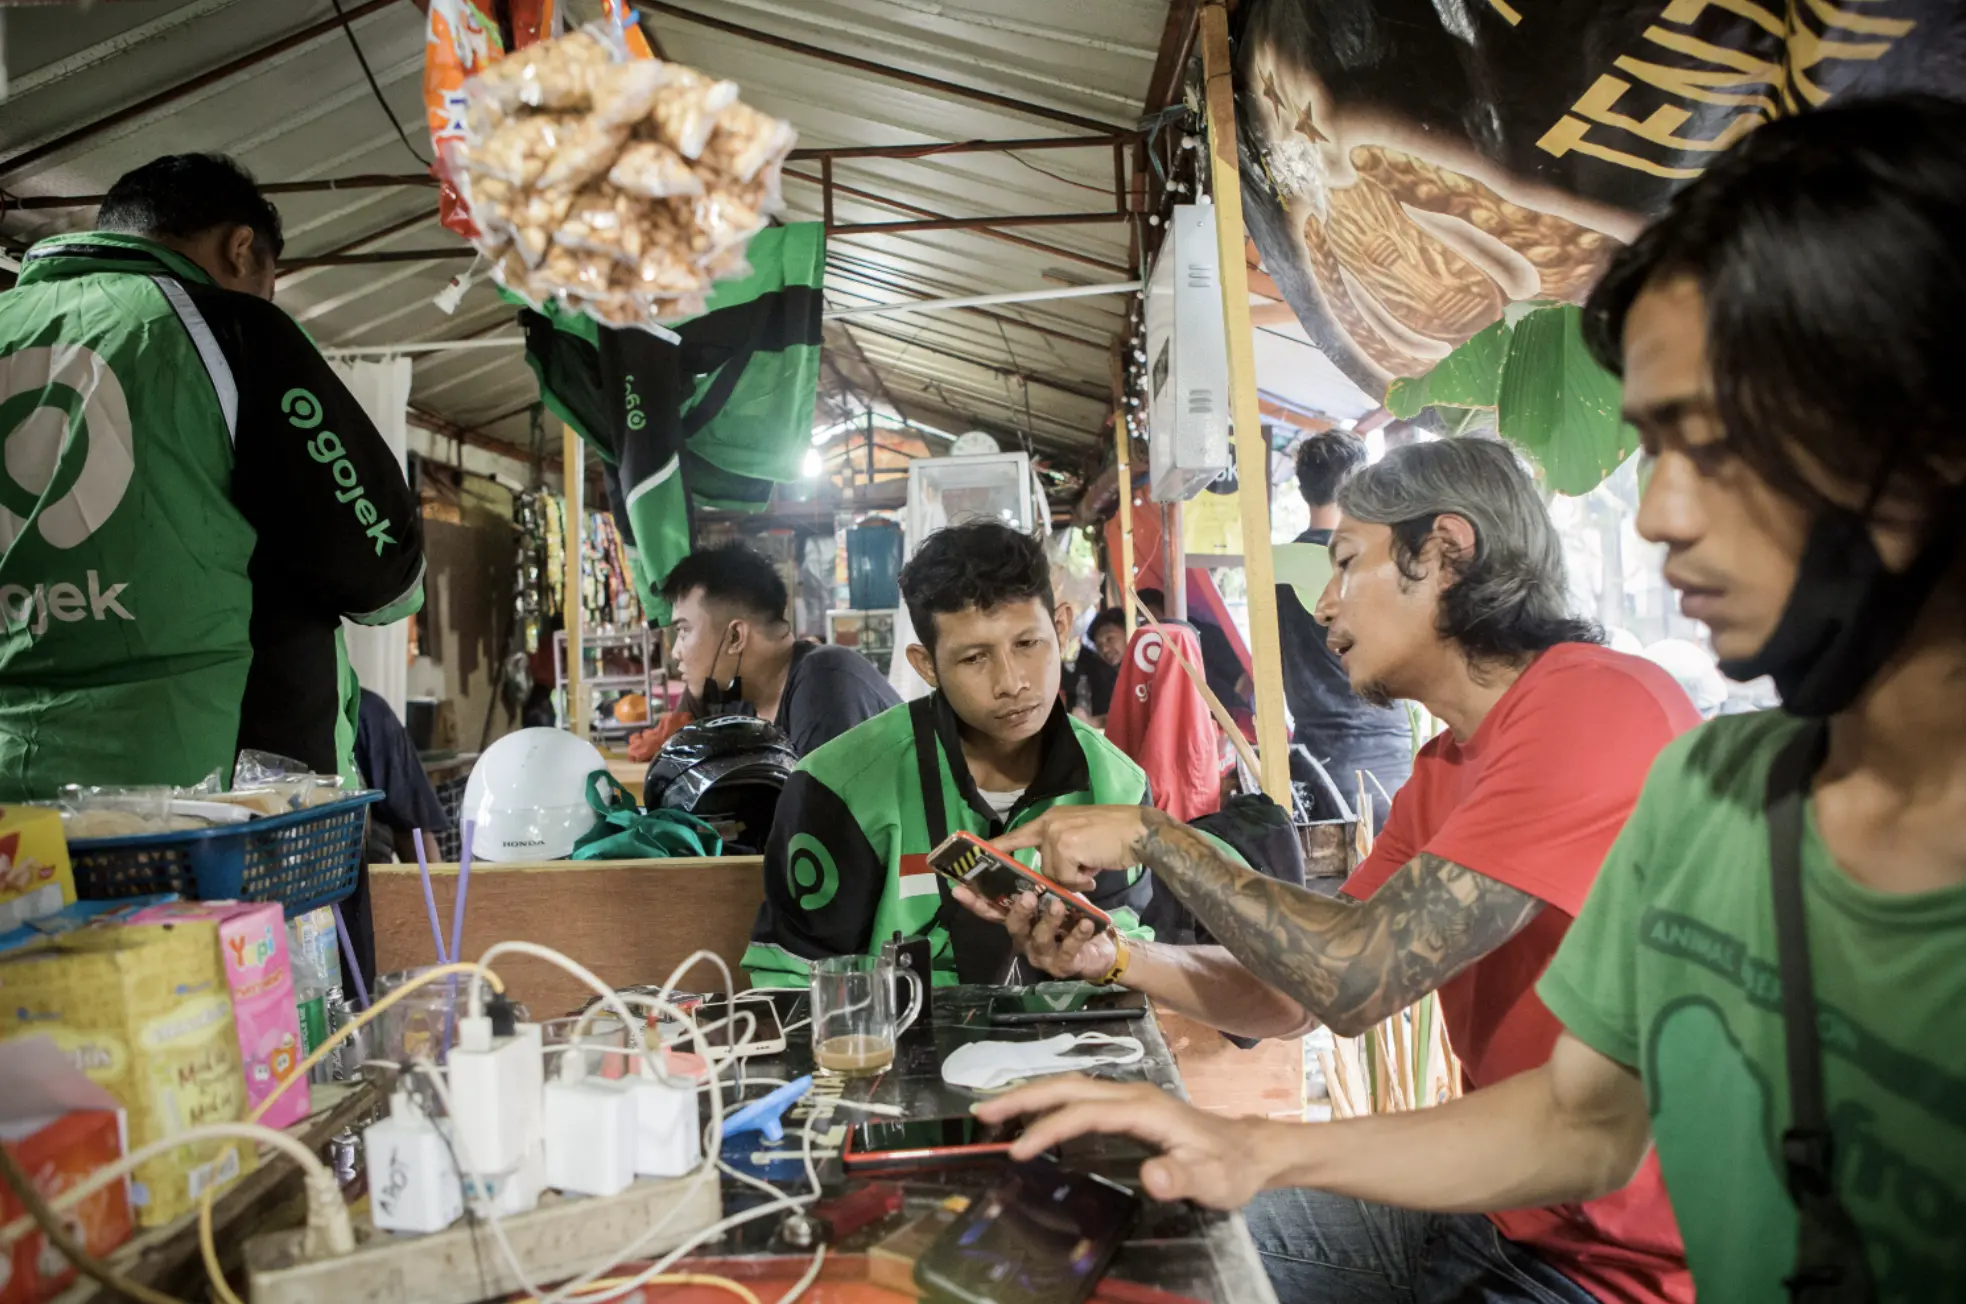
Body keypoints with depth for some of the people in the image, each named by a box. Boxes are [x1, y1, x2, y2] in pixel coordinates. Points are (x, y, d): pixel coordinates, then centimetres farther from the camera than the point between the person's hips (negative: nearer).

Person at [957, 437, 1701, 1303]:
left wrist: (1151, 834, -16)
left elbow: (1355, 978, -28)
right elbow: (1296, 998, 7)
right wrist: (1112, 957, -8)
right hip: (1495, 1208, 8)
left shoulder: (1598, 708, -23)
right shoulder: (1443, 769, 7)